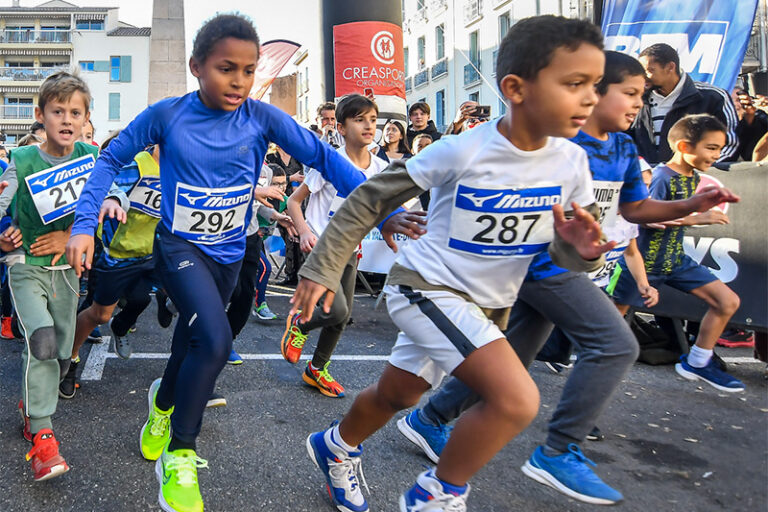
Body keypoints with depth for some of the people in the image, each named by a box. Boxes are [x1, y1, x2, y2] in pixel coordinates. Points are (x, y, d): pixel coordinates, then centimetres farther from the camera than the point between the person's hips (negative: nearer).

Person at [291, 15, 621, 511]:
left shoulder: (571, 161, -6)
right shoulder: (462, 151, -21)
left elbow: (568, 252, 2)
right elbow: (369, 199, -12)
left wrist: (583, 248, -23)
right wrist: (322, 268, -11)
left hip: (489, 304, 6)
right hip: (428, 288, -6)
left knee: (396, 393, 21)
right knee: (518, 399, -22)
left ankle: (336, 445, 51)